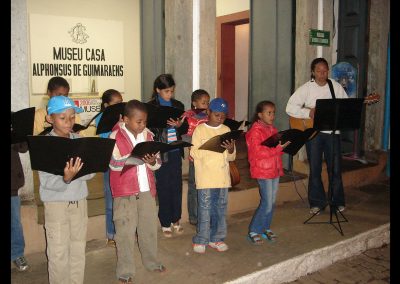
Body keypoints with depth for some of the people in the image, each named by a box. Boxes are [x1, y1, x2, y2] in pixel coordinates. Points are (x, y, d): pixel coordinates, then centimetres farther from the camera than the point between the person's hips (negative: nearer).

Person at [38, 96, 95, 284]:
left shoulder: (79, 140, -1)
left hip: (80, 201, 4)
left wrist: (75, 173, -21)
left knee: (78, 249, 15)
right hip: (56, 203, -4)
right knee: (59, 253, 5)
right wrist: (66, 179, -34)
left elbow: (90, 173, -1)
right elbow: (47, 182, -16)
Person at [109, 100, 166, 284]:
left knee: (149, 227, 16)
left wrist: (152, 161, -16)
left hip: (146, 188, 5)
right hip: (125, 191, -5)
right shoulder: (116, 136, -8)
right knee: (125, 230, 2)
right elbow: (114, 164, -18)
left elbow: (158, 162, 6)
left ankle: (151, 261, 34)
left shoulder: (147, 135, 6)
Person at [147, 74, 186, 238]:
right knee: (163, 187, 3)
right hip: (160, 153, -4)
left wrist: (178, 125, -9)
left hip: (175, 152, 4)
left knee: (177, 186, 10)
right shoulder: (150, 107, -4)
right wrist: (163, 124, -21)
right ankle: (165, 223, 16)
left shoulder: (178, 106, 9)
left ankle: (175, 219, 25)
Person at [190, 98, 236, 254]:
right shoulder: (200, 129, -2)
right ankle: (201, 239, 13)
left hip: (222, 178, 4)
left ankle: (216, 238, 24)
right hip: (205, 178, -4)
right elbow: (194, 153, -8)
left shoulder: (226, 130, 9)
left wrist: (231, 150, -11)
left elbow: (231, 157, 11)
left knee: (220, 209, 11)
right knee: (205, 209, -1)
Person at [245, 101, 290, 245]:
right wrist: (277, 148, -25)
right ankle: (253, 231, 5)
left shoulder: (273, 130, 14)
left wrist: (283, 146, 2)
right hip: (263, 171, -8)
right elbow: (258, 152, -22)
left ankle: (266, 228, 27)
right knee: (267, 203, -7)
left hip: (275, 169, 8)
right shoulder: (255, 131, -13)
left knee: (272, 202, 12)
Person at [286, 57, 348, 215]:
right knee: (315, 168, 4)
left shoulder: (336, 87, 5)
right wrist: (309, 113, -20)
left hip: (332, 131, 2)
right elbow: (290, 107, -10)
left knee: (335, 168, 6)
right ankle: (317, 202, 17)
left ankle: (338, 201, 23)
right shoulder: (306, 88, -3)